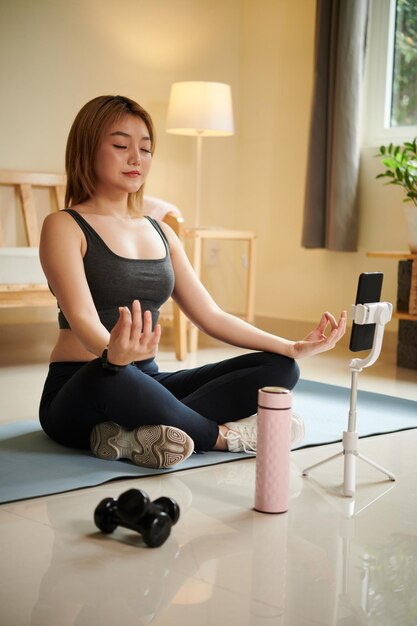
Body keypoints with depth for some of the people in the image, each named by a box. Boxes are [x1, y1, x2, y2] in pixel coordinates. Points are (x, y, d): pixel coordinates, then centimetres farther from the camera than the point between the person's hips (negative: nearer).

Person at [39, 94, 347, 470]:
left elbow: (210, 316, 11)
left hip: (147, 384, 7)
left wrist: (294, 348, 1)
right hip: (81, 391, -6)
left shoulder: (161, 233, 13)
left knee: (278, 368, -9)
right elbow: (82, 317, -22)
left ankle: (136, 434, -24)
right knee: (111, 377, -42)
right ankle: (224, 435, -16)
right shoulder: (64, 227, -6)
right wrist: (112, 353, -46)